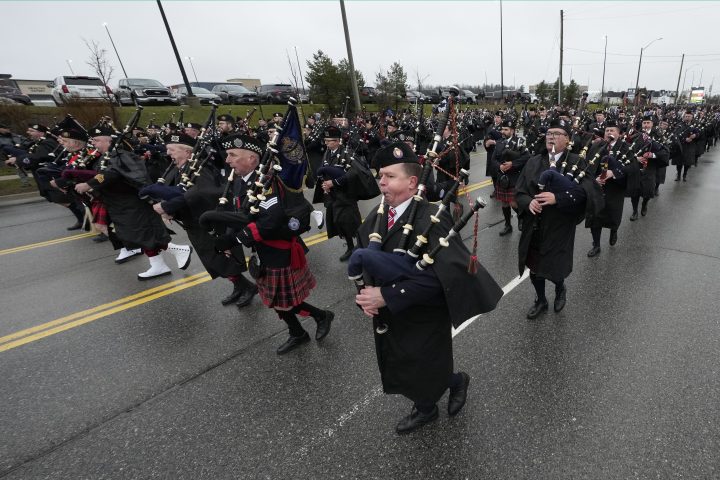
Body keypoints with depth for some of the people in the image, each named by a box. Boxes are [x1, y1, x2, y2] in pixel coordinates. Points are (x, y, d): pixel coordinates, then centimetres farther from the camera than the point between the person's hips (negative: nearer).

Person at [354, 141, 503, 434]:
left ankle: (458, 380, 48)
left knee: (426, 374, 13)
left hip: (423, 320, -6)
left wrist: (386, 296, -31)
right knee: (400, 372, 23)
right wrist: (367, 293, -13)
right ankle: (424, 410, 54)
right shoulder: (375, 218, -1)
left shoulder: (430, 221, -24)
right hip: (387, 317, 7)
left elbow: (437, 277, -31)